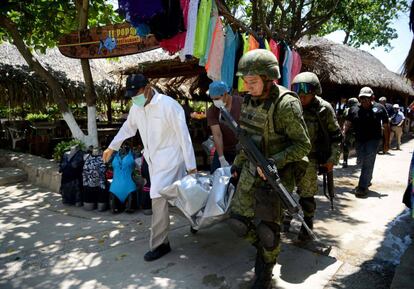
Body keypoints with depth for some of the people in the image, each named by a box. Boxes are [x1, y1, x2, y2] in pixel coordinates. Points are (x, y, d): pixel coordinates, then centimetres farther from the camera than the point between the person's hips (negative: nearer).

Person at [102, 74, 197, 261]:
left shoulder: (168, 105, -19)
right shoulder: (136, 108, 4)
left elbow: (184, 135, -19)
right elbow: (127, 128, 23)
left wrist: (191, 165, -19)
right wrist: (112, 147, 31)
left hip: (169, 158, -8)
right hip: (153, 159, 8)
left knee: (158, 197, -13)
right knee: (160, 197, 14)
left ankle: (159, 244, 0)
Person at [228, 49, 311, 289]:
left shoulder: (286, 104, -20)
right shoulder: (250, 100, 4)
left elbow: (303, 145, -17)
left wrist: (273, 162, -27)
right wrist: (237, 164, 16)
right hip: (251, 170, 7)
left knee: (267, 228, 2)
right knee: (238, 219, 9)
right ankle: (264, 247, 38)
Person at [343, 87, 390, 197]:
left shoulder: (379, 108, -3)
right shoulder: (354, 109, 3)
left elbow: (386, 126, 1)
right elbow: (347, 124, 2)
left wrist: (387, 142, 0)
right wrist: (343, 134, -14)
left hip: (373, 139, -3)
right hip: (359, 140, 4)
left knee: (368, 163, -9)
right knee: (362, 162, 16)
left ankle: (362, 187, -6)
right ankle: (367, 181, 39)